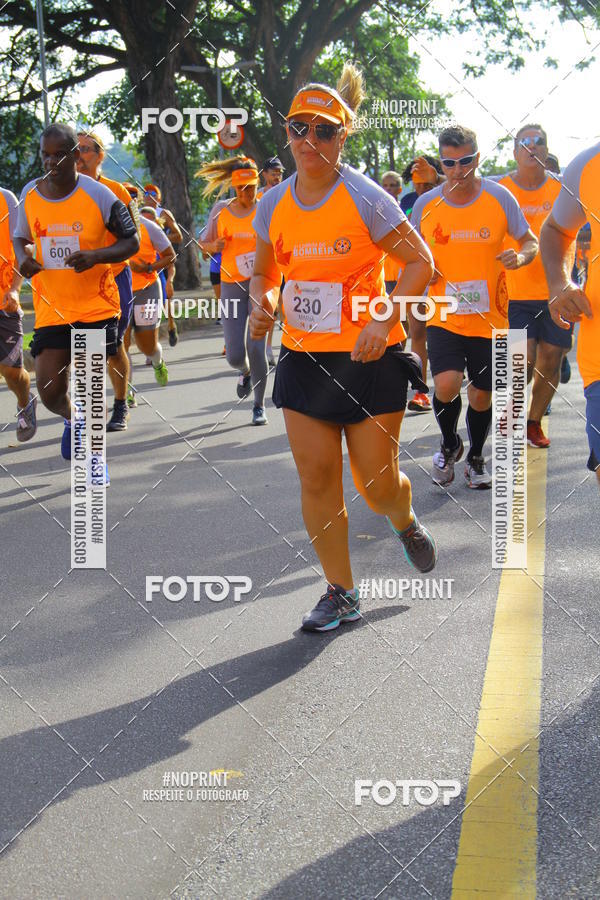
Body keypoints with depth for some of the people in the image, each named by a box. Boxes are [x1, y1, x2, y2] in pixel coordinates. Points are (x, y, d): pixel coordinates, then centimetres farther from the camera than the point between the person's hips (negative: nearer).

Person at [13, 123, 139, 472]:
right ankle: (73, 420, 33)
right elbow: (21, 238, 18)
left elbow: (132, 241, -4)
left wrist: (95, 256, -22)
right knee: (50, 391, -4)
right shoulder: (29, 195, 1)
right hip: (51, 308, 3)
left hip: (97, 307, -3)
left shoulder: (99, 195, -10)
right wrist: (23, 258, -6)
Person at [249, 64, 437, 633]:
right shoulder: (273, 205, 3)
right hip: (304, 356, 4)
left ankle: (406, 524, 40)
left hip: (368, 357, -4)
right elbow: (264, 272, 17)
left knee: (377, 483, 2)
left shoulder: (365, 197, -11)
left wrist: (384, 322, -20)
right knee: (315, 476, 0)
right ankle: (340, 594, 14)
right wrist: (263, 302, -6)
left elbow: (420, 261, -8)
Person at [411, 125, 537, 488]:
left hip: (489, 318, 0)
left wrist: (520, 256, -21)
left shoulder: (500, 197, -6)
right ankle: (449, 445, 11)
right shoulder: (426, 204, -3)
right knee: (446, 385, -20)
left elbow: (531, 242, 2)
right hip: (444, 318, 0)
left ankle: (476, 458, 37)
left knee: (482, 396, 10)